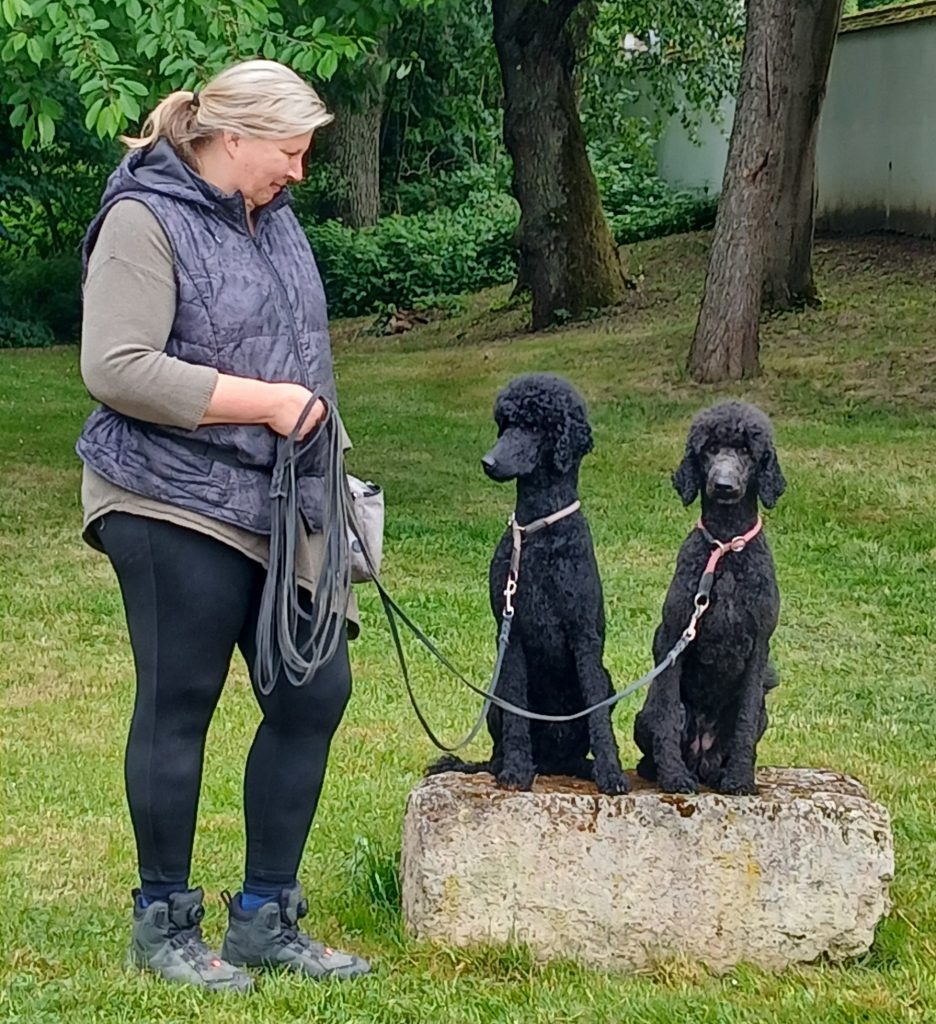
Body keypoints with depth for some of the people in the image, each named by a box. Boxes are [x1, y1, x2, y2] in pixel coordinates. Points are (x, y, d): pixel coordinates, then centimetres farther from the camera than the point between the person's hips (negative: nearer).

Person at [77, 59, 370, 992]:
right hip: (175, 505, -8)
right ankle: (163, 924, 16)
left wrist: (312, 423, 15)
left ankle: (264, 918, 18)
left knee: (314, 692, 7)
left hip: (275, 510, 8)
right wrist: (265, 402, -19)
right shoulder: (145, 221, -12)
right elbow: (116, 369, -22)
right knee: (178, 708, 2)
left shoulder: (270, 218, 13)